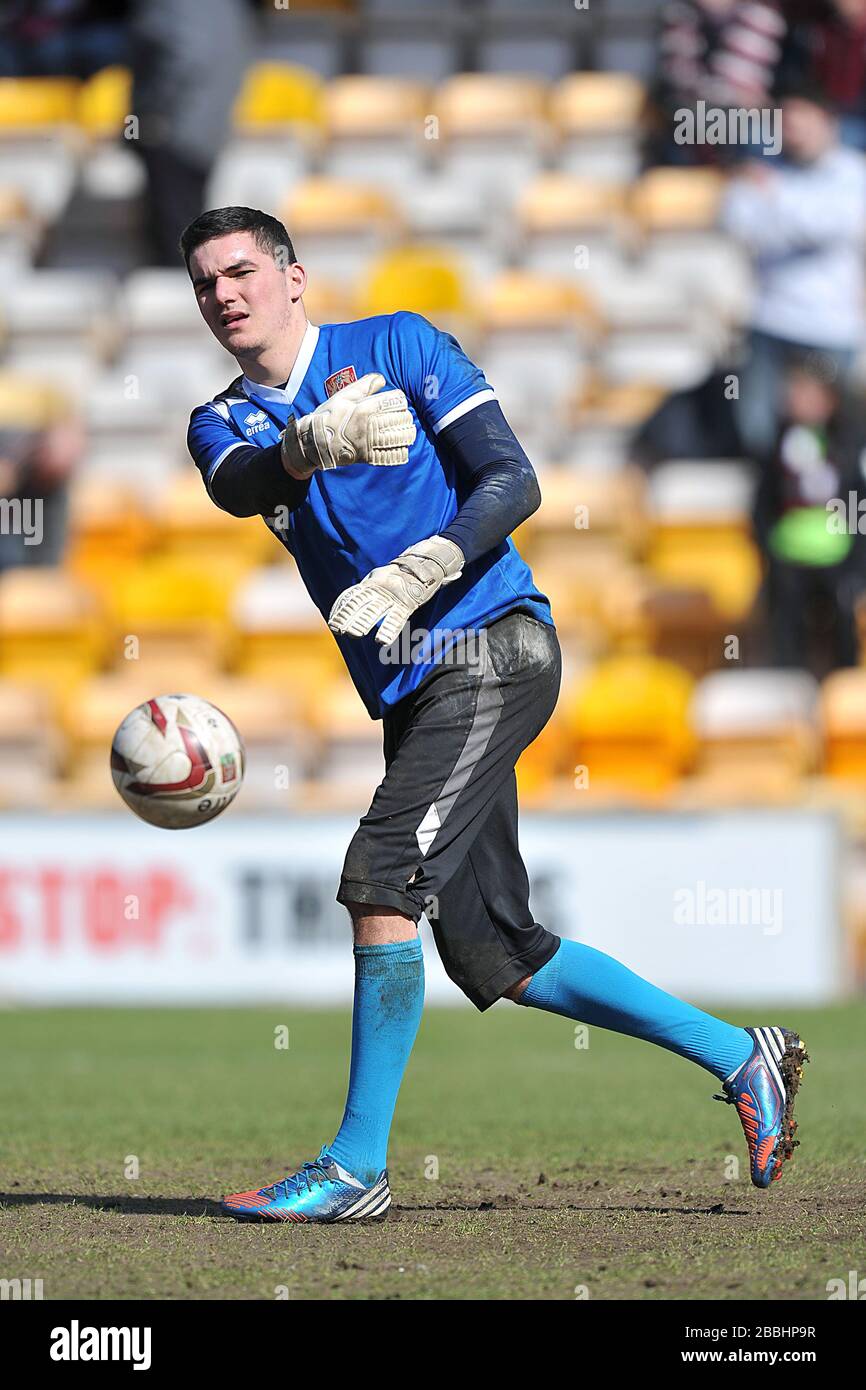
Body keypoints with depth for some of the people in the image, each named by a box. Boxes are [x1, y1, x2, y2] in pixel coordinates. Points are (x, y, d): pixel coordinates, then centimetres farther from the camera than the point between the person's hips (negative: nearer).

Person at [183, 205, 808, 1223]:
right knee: (492, 956, 5)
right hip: (409, 694, 7)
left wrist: (412, 576, -24)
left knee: (381, 876, -21)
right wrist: (313, 442, -37)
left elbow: (512, 483, -6)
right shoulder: (225, 422, 13)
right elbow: (238, 485, -13)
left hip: (491, 650, -7)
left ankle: (357, 1165, -17)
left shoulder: (396, 344, 1)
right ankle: (742, 1058, 18)